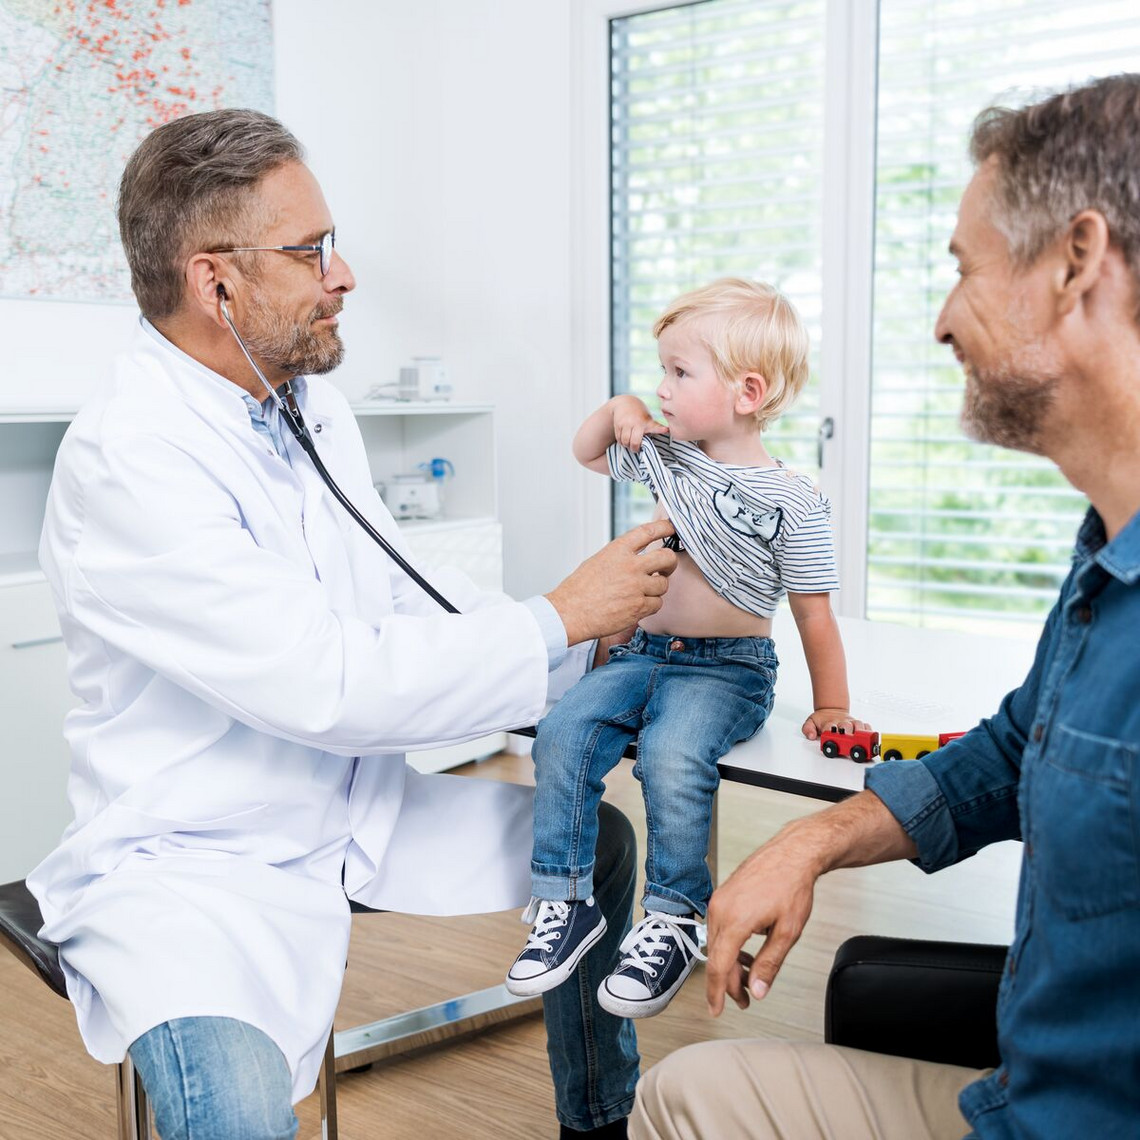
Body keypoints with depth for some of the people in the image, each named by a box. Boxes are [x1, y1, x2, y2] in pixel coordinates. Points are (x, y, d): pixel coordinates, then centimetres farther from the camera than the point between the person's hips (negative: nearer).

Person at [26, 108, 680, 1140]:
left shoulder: (310, 405, 3)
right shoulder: (126, 461, -24)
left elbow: (406, 591, 10)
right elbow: (331, 685, -29)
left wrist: (591, 680, 0)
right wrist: (561, 620, -21)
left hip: (361, 811, 8)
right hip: (191, 860, -8)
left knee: (595, 840, 10)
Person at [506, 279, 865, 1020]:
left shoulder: (791, 501, -8)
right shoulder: (667, 455, 9)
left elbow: (814, 611, -4)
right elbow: (587, 454, 27)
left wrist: (830, 708, -7)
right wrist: (617, 410, 7)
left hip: (727, 669, -5)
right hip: (644, 652, 6)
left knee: (672, 754, -33)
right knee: (564, 732, -18)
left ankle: (674, 919, -15)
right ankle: (565, 902, -8)